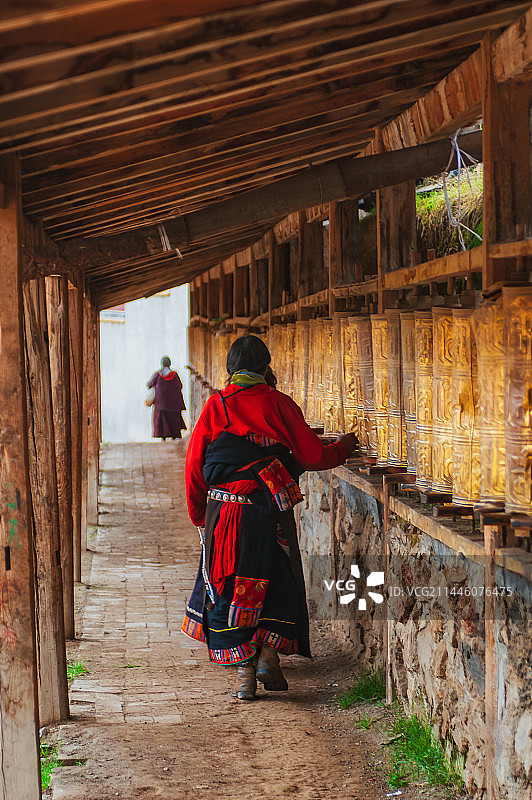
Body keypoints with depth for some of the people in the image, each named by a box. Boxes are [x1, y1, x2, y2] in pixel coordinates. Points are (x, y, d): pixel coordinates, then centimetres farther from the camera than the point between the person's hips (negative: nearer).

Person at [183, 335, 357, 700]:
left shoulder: (215, 406, 1)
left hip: (224, 514, 1)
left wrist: (199, 516, 14)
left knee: (228, 588, 8)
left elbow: (194, 466, 2)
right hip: (271, 513, -1)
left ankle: (243, 670, 5)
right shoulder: (278, 404, -2)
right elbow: (313, 456, 0)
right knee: (278, 582, 16)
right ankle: (268, 654, 6)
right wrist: (344, 447, 20)